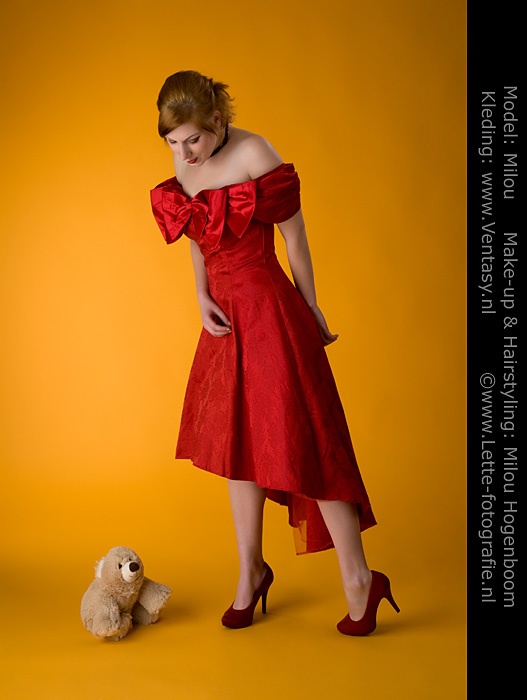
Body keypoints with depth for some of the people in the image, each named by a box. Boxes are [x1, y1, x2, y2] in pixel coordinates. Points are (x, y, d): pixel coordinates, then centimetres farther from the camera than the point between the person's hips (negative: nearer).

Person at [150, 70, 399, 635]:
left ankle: (359, 581, 9)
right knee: (238, 443, 13)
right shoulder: (184, 167, 5)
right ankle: (250, 572, 29)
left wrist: (311, 313, -1)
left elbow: (294, 237, -8)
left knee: (304, 440, -5)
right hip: (225, 316, 7)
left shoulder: (254, 155, -14)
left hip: (268, 310, -7)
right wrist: (202, 297, 0)